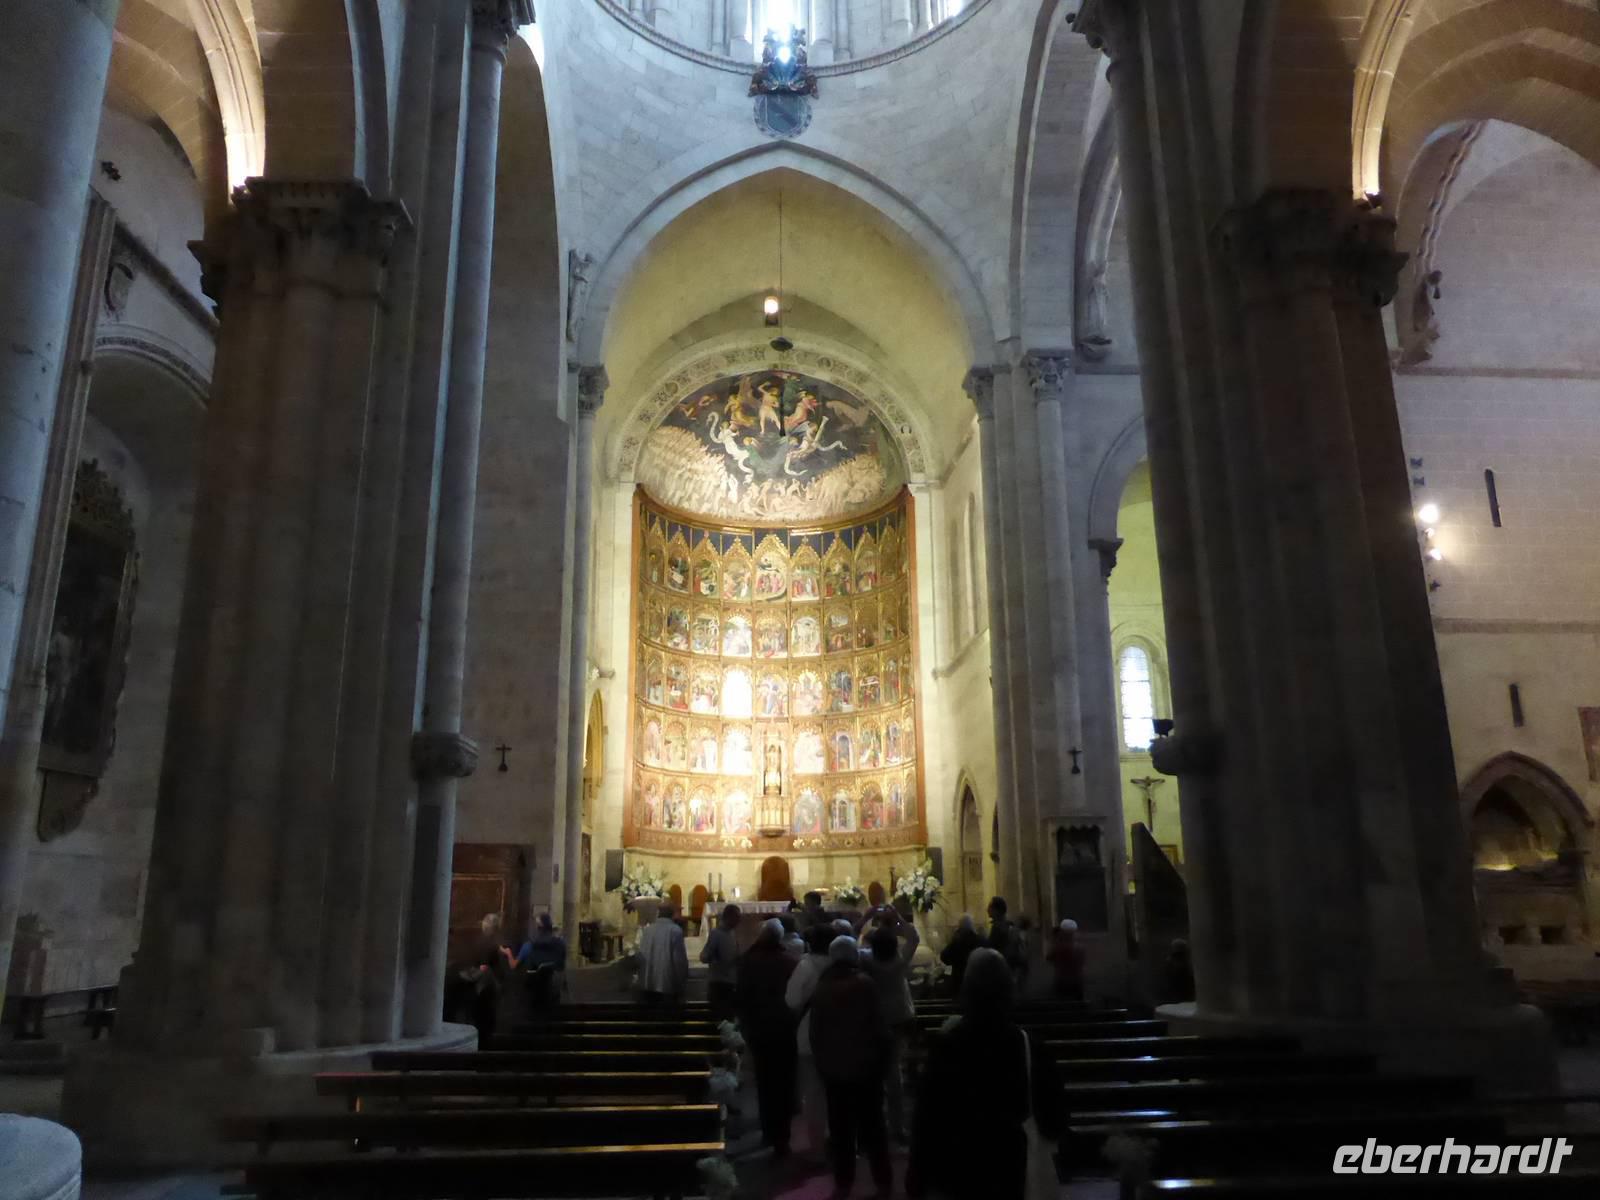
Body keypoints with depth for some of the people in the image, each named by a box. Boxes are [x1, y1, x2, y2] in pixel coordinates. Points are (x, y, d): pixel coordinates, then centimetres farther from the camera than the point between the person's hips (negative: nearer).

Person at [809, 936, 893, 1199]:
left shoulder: (822, 987, -1)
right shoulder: (865, 984, -11)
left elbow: (815, 1032, 4)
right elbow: (879, 1026, -11)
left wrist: (821, 1063, 11)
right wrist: (882, 1059, -1)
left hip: (833, 1068, 2)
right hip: (866, 1064, -2)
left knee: (840, 1128, 10)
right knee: (872, 1125, 8)